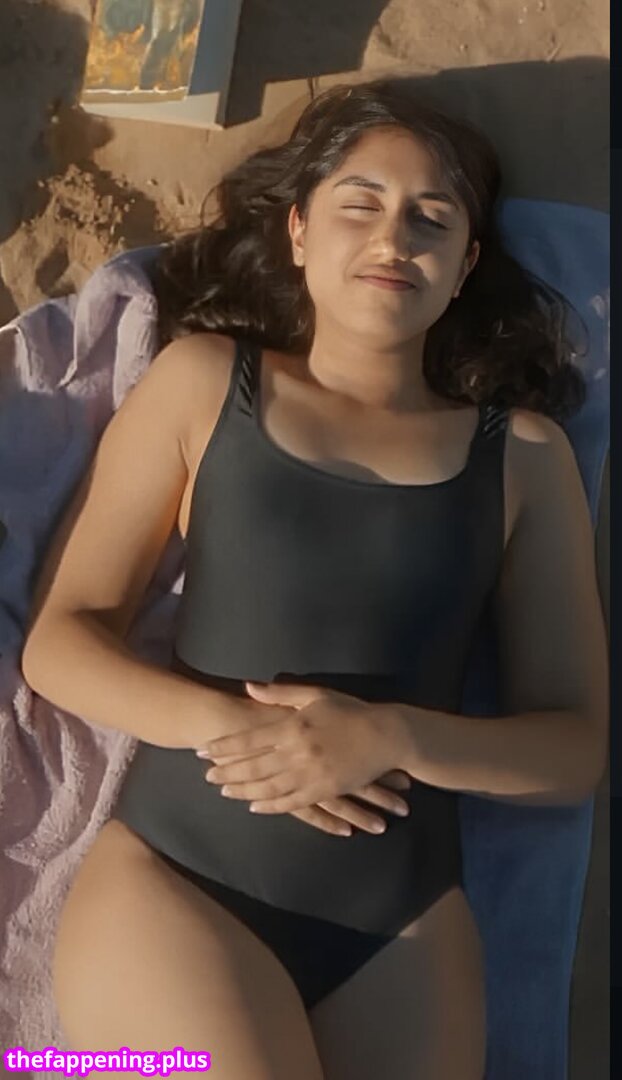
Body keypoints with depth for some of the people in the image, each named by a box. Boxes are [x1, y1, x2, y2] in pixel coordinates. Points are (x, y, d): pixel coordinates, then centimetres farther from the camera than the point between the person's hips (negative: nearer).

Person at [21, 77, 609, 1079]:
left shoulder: (523, 451, 4)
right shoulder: (204, 377, 3)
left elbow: (576, 745, 2)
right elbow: (58, 639, 2)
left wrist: (394, 737, -16)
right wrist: (222, 721, -15)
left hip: (404, 924, 2)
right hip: (172, 877, -1)